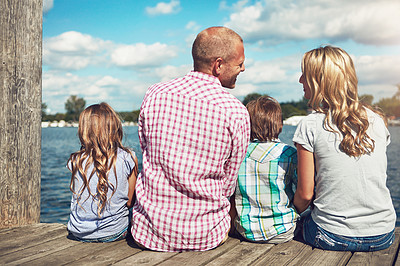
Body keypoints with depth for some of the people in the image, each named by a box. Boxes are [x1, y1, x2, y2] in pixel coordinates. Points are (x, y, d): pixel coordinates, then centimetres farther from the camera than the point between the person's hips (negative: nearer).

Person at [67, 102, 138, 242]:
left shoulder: (76, 161, -7)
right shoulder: (129, 158, -11)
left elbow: (78, 198, 7)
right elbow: (130, 201, -3)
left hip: (79, 233, 3)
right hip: (114, 232, -3)